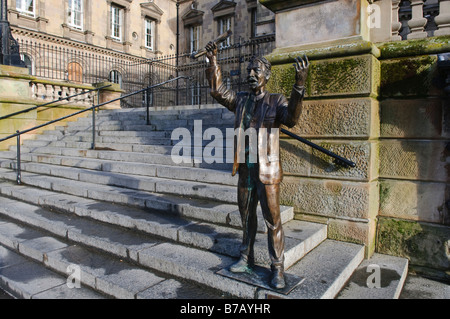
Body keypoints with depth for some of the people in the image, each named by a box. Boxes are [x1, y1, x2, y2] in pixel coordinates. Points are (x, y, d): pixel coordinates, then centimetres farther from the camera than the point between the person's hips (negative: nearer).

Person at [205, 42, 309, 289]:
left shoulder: (276, 101, -3)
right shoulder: (240, 100, 11)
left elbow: (291, 119, -21)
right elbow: (218, 90, 4)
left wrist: (299, 86, -34)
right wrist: (212, 61, -4)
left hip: (267, 171, -5)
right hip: (245, 169, 5)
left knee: (272, 220, 1)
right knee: (247, 216, 16)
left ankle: (277, 268, 15)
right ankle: (247, 258, 32)